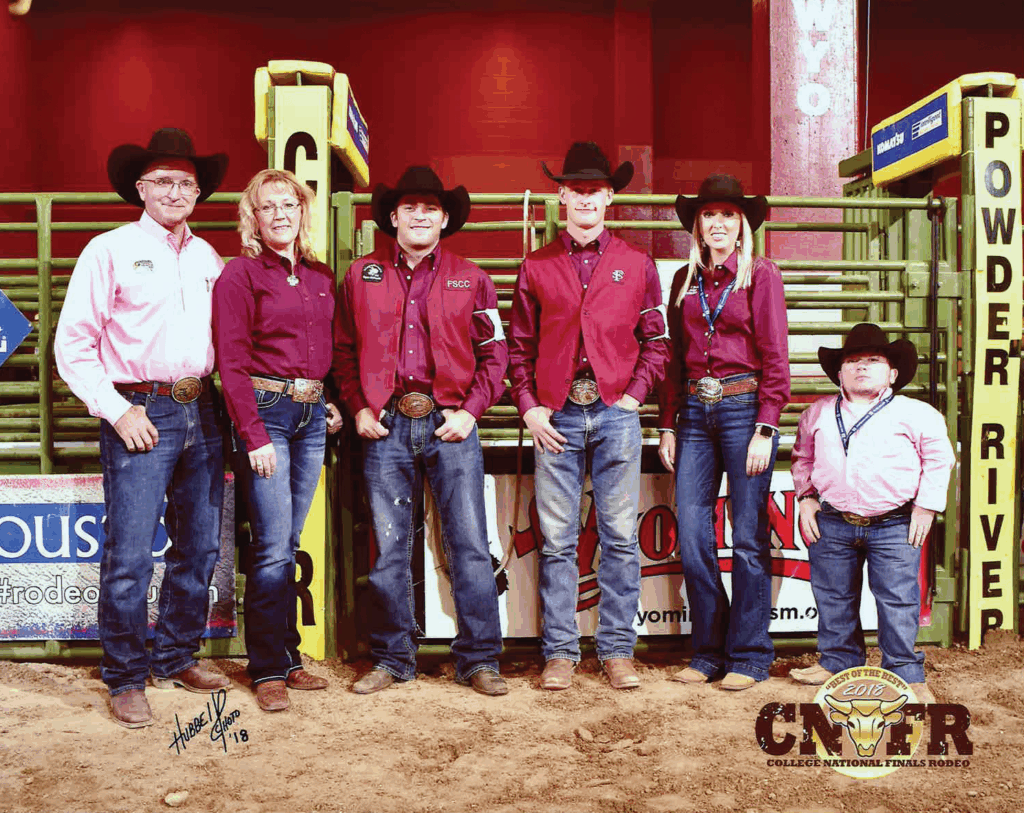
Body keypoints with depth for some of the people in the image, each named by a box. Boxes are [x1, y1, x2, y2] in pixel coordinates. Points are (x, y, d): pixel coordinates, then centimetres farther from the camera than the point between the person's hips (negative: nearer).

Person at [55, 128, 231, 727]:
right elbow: (73, 344, -2)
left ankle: (177, 659, 26)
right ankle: (126, 679, 10)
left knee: (200, 548, 10)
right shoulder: (111, 251, 1)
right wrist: (117, 409, -10)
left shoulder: (210, 259, 15)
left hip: (201, 413, 5)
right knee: (130, 556, -6)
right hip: (140, 416, -5)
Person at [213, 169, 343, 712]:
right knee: (272, 546, -5)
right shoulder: (240, 275, -3)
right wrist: (254, 434, -14)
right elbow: (231, 362, -8)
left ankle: (288, 658, 19)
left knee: (287, 542, 11)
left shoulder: (322, 278, 14)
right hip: (264, 410, -5)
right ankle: (268, 670, 6)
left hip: (312, 414, 5)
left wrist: (335, 403, 8)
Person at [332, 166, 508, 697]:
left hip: (451, 425, -1)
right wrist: (358, 408, 2)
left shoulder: (470, 279, 8)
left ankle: (479, 660, 10)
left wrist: (471, 410, -3)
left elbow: (494, 352, 8)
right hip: (386, 428, 1)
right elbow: (343, 351, 14)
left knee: (469, 547, -1)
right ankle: (392, 658, 19)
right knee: (389, 549, 6)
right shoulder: (361, 276, 11)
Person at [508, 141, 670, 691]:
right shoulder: (536, 267, 11)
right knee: (557, 541, 2)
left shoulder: (637, 266, 10)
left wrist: (635, 394, -1)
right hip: (556, 416, 0)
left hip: (616, 413, 0)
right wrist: (529, 407, 1)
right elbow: (519, 346, 12)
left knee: (620, 537, 3)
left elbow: (656, 340, 12)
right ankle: (560, 652, 12)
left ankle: (617, 650, 13)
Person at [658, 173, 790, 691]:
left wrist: (765, 429, -10)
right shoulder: (684, 280, 14)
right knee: (692, 539, 1)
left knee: (748, 537, 0)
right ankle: (709, 653, 15)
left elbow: (774, 357, -4)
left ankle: (749, 657, 11)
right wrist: (668, 426, 9)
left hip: (743, 406, -4)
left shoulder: (760, 275, 1)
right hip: (694, 412, 4)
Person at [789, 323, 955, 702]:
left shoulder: (915, 415, -1)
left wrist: (926, 506, 0)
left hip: (894, 527, -3)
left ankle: (906, 673, 13)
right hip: (832, 524, 3)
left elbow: (939, 457, 4)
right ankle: (838, 660, 29)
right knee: (832, 598, 12)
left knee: (898, 601, -1)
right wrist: (806, 498, 11)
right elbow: (803, 457, 21)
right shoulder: (819, 413, 9)